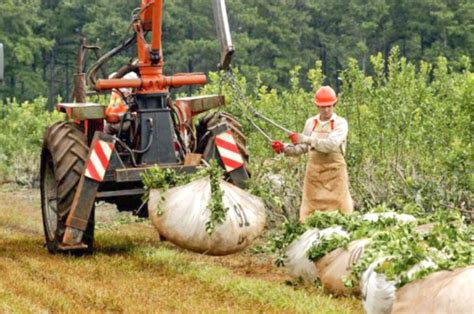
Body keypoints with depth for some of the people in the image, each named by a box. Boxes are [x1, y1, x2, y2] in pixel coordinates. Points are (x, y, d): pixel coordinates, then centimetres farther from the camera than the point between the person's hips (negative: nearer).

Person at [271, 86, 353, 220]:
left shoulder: (340, 123, -4)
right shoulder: (311, 123, 9)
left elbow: (331, 144, -20)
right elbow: (302, 148, 19)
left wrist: (305, 139, -21)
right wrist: (284, 148, 3)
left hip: (334, 170, -4)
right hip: (314, 170, 4)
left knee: (339, 207, -6)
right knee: (310, 209, -1)